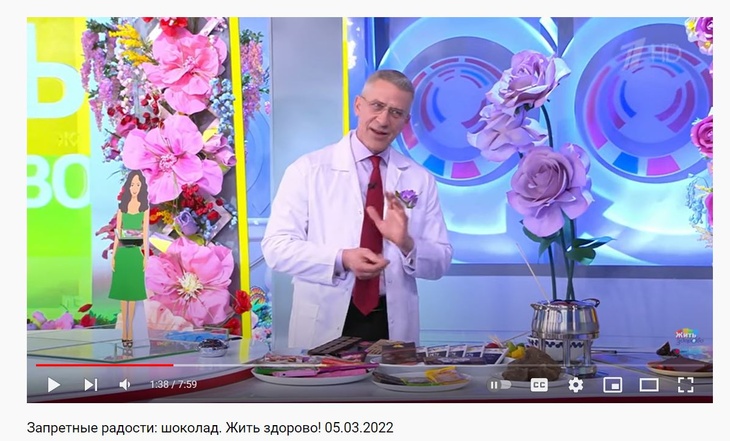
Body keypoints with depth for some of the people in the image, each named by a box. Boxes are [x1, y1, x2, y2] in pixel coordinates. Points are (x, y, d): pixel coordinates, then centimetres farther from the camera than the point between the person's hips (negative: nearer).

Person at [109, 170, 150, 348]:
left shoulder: (144, 207, 3)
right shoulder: (122, 207, 7)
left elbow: (145, 232, 1)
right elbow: (117, 232, 7)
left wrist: (146, 256, -4)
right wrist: (113, 255, 3)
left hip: (136, 253, -1)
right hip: (123, 252, 1)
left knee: (133, 291, 3)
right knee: (123, 291, 3)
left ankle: (130, 331, 9)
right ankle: (124, 331, 8)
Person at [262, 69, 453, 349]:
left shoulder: (420, 180, 5)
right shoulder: (308, 169, -2)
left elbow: (440, 263, 4)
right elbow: (276, 246, -9)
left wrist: (407, 245, -16)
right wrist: (341, 259, -23)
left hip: (393, 326, 2)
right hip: (324, 326, -2)